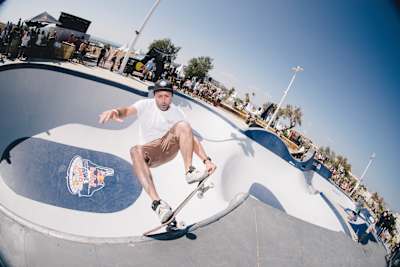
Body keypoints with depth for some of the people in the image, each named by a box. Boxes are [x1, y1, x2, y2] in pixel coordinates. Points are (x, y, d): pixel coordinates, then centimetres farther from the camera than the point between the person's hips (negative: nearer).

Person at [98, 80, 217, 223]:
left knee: (183, 125, -23)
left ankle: (189, 171, -27)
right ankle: (156, 201, -48)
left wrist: (206, 160, -19)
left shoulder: (177, 112, -2)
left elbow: (192, 138, -7)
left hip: (170, 146, 2)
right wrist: (116, 111, -53)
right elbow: (128, 110, -27)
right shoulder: (146, 105, -6)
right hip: (149, 152, -1)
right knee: (135, 151, -37)